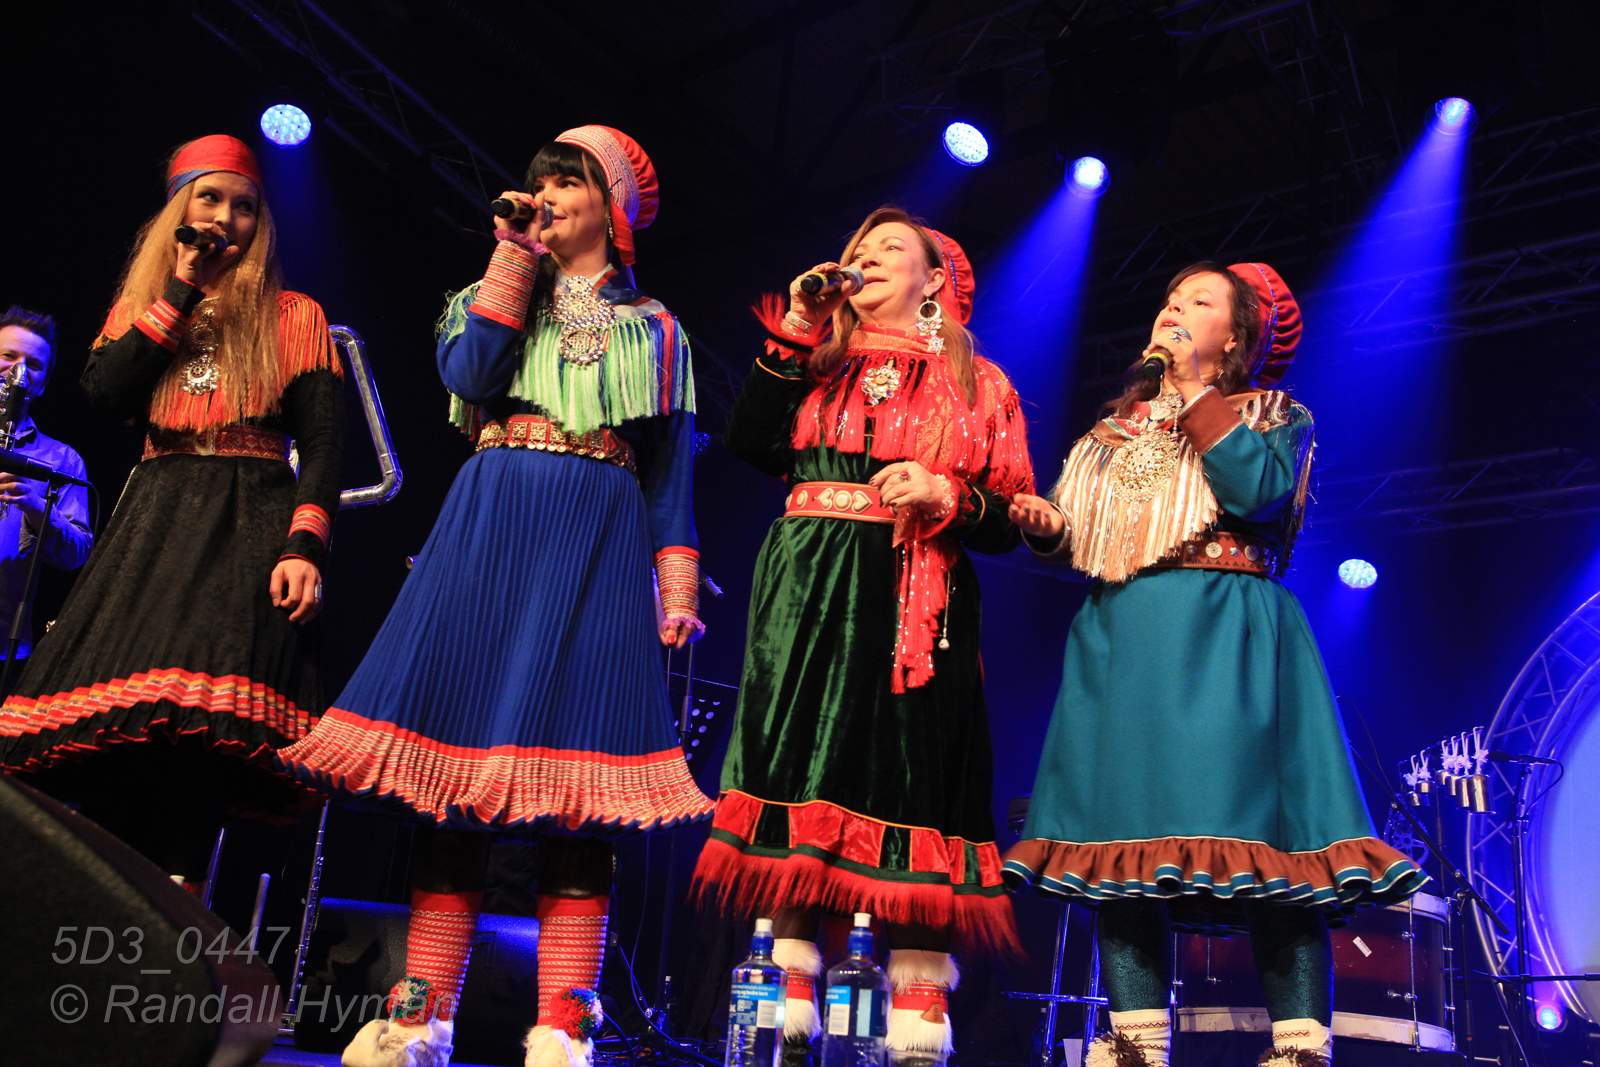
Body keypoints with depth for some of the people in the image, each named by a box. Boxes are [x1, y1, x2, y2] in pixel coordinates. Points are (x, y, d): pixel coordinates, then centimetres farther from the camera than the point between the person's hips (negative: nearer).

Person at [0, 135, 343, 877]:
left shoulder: (293, 316, 12)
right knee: (116, 720, -10)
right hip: (154, 523, 3)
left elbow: (321, 442, 2)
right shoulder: (139, 306, 21)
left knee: (201, 716, -20)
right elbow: (101, 392, 0)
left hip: (251, 526, -3)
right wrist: (181, 293, 2)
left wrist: (304, 545, -14)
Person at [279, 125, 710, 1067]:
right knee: (461, 748, -4)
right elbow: (469, 373, -2)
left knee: (575, 765, -9)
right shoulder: (493, 292, 21)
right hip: (491, 528, 1)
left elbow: (672, 467, 10)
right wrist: (514, 257, 1)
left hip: (602, 544, -1)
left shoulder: (655, 327, 18)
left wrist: (677, 585, -2)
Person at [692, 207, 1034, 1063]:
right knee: (799, 772, -4)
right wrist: (793, 337, 3)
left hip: (915, 604, -1)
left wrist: (947, 495, -12)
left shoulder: (977, 385, 15)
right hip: (807, 591, 2)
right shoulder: (817, 363, 21)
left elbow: (1007, 525, 7)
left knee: (909, 779, -8)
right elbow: (752, 444, 2)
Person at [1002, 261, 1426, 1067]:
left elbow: (1258, 490, -11)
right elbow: (1083, 546, 23)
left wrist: (1195, 390, -3)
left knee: (1257, 830, -13)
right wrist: (1047, 527, 0)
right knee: (1121, 836, -4)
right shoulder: (1116, 429, 24)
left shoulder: (1273, 413, 12)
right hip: (1121, 638, 4)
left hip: (1224, 635, -4)